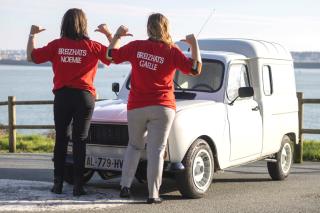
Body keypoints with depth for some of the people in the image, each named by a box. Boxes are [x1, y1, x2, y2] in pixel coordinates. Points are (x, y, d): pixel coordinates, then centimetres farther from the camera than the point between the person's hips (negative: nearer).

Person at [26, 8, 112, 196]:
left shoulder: (57, 45, -1)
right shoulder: (92, 46, -5)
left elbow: (32, 56, 6)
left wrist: (32, 35, 19)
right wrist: (108, 34, 8)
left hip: (62, 96, 1)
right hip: (84, 96, -1)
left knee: (61, 140, 10)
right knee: (80, 141, 2)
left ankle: (58, 183, 9)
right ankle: (78, 185, 1)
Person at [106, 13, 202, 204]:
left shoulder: (136, 47, 0)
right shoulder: (171, 51, -7)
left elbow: (111, 54, 12)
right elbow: (195, 69, -8)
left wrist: (117, 35, 25)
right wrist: (194, 44, -1)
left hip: (136, 107, 3)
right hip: (162, 108, -3)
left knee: (134, 146, 20)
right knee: (156, 151, 0)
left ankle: (125, 186, 14)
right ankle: (153, 195, -1)